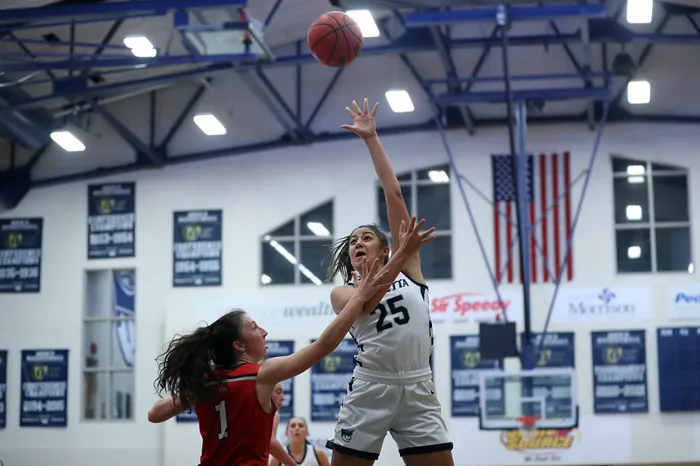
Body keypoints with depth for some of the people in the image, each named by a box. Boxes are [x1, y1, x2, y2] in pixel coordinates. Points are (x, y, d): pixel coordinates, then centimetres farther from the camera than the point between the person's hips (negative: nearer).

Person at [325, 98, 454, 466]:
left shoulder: (405, 268, 14)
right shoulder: (342, 293, 13)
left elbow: (394, 195, 9)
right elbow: (365, 302, -14)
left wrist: (372, 139, 8)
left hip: (417, 390, 1)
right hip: (370, 390, -1)